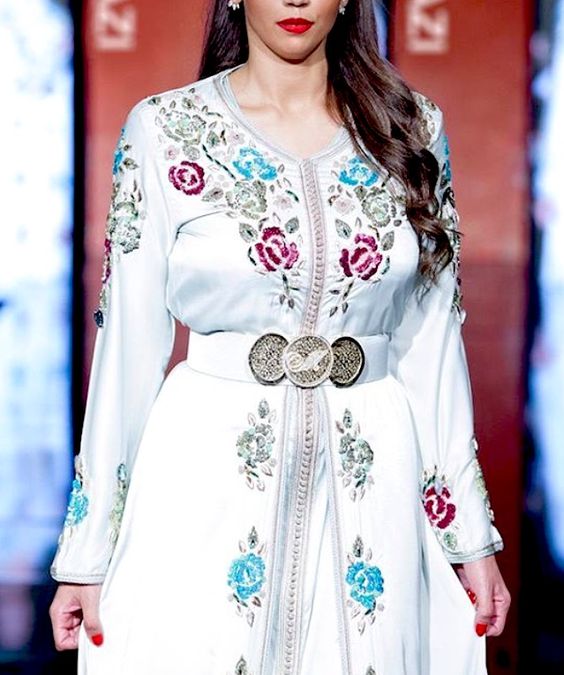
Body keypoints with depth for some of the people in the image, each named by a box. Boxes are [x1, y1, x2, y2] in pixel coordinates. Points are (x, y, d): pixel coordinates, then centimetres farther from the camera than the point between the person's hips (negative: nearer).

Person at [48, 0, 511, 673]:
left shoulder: (412, 128, 4)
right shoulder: (164, 130, -2)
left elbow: (432, 341, 6)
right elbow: (127, 345, -2)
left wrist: (470, 533, 5)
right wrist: (88, 551, -2)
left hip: (370, 481, 2)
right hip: (210, 474, -2)